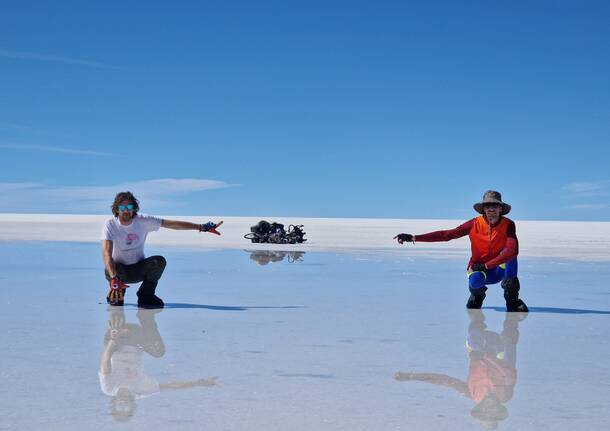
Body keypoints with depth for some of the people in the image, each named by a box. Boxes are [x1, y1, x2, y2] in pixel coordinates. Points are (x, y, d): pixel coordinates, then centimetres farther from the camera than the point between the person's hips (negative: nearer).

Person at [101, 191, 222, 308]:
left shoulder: (143, 221, -11)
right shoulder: (110, 225, -18)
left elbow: (173, 224, -13)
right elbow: (106, 253, -30)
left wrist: (202, 227, -20)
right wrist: (114, 279, -46)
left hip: (138, 270, 2)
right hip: (119, 270, -2)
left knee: (159, 261, -26)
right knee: (110, 268, -36)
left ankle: (145, 296, -5)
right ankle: (115, 294, -2)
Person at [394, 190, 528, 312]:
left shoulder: (508, 225, -14)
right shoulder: (475, 224, -11)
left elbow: (513, 251, -28)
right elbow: (446, 235, -12)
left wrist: (486, 265, -29)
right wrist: (413, 238, -17)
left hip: (500, 269, 0)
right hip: (478, 269, 1)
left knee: (509, 254, -31)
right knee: (475, 281, -35)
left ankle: (512, 300, -16)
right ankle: (477, 294, 6)